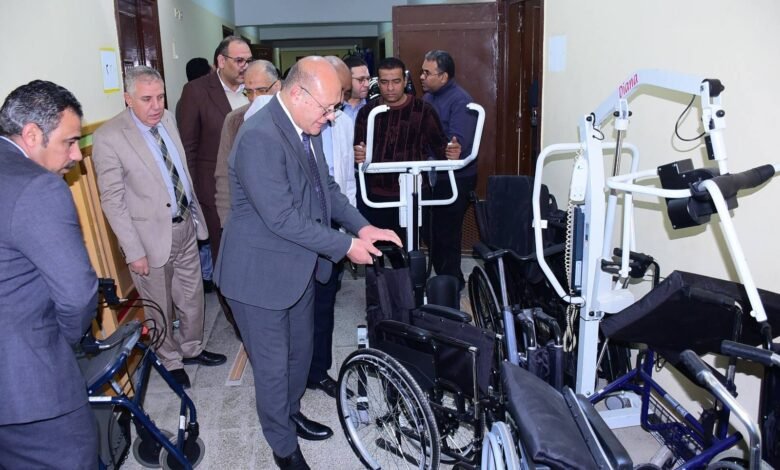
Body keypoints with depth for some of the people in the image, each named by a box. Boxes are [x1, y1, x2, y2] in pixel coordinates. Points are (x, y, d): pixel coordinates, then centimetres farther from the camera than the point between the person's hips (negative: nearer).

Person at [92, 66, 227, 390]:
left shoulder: (167, 119, 2)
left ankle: (192, 348, 42)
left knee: (192, 296, 20)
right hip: (152, 235, -6)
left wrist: (196, 213, 14)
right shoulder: (109, 137, -17)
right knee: (160, 306, 13)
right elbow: (112, 200, -15)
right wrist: (134, 251, -16)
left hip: (185, 226, 6)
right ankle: (171, 361, 36)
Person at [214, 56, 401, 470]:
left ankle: (290, 415, 48)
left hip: (299, 265, 8)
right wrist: (345, 246, -21)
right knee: (273, 365, 9)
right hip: (261, 272, -8)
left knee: (300, 352, 23)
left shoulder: (306, 128, 1)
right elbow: (282, 217, -28)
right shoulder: (259, 136, -26)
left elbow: (325, 186, 11)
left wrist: (362, 226, -3)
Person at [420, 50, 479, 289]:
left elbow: (458, 145, -26)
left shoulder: (460, 102, -15)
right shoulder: (428, 98, 10)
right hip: (431, 176, 9)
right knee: (429, 232, 16)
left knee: (446, 236, 1)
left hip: (454, 180, -8)